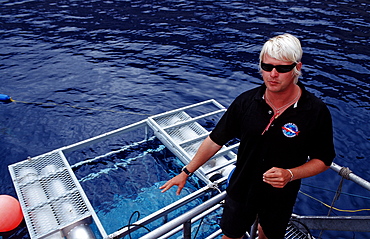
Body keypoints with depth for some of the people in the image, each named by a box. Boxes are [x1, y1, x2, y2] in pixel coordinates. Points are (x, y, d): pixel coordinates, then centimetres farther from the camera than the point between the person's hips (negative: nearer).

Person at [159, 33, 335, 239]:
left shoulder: (316, 112, -20)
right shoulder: (246, 102, -17)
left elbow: (324, 160, -9)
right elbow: (216, 140, -9)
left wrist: (290, 174, -27)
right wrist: (186, 172, -6)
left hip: (281, 197, 0)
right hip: (241, 189, 0)